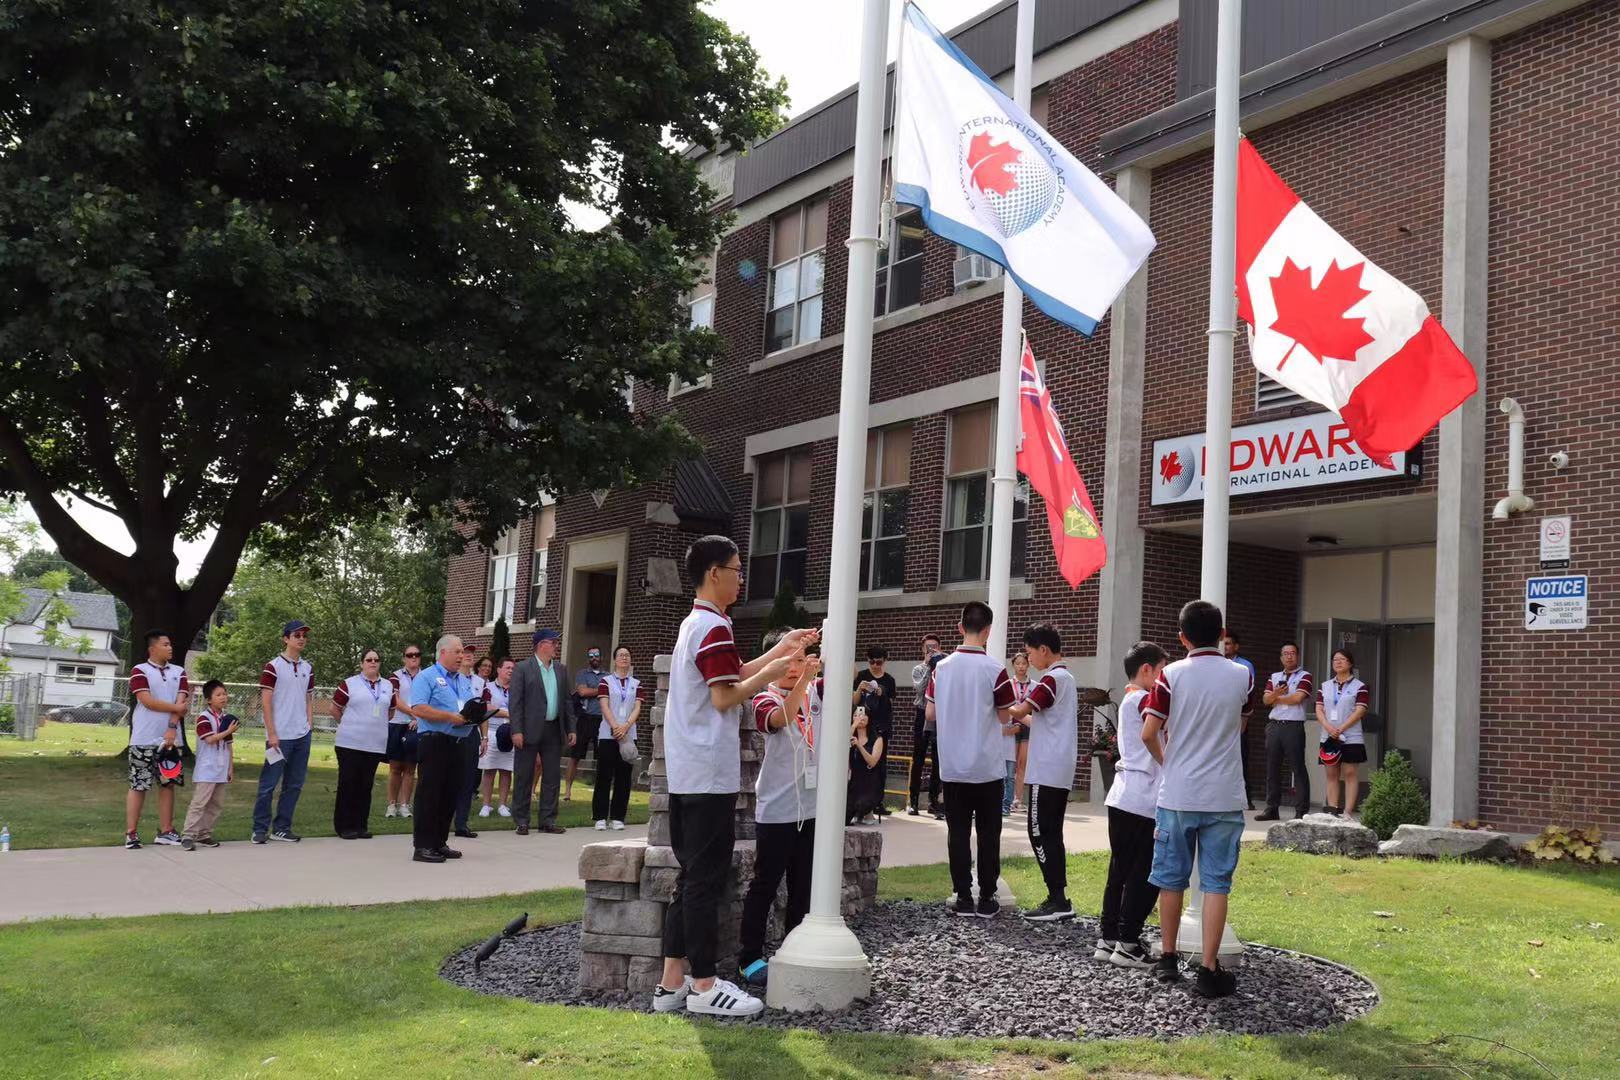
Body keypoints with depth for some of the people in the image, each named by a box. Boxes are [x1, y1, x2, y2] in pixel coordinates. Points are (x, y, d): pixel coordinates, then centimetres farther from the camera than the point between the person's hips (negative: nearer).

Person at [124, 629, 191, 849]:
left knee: (168, 784, 6)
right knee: (138, 786, -2)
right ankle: (131, 834, 1)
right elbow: (147, 701, -14)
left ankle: (165, 831, 13)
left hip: (170, 738, 5)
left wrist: (172, 728, -13)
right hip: (144, 740, -5)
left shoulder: (179, 672, 11)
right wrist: (177, 708, -8)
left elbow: (181, 701, 0)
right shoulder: (140, 671, -2)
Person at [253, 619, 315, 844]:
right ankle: (260, 829, 7)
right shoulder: (273, 667, -6)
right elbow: (266, 702, -8)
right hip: (280, 736, -6)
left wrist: (309, 726, 7)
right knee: (268, 784, -1)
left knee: (294, 784, 9)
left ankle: (281, 827, 17)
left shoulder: (308, 669, 12)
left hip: (302, 735, 6)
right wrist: (272, 734, -12)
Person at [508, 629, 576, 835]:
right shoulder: (523, 669, -4)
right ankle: (522, 821, 9)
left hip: (554, 730, 5)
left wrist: (571, 729, 10)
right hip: (530, 731, -5)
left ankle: (548, 820, 15)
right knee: (524, 777, 2)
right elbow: (515, 702, -8)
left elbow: (566, 701, 15)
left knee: (552, 776, 7)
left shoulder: (561, 669, 12)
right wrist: (516, 731, -15)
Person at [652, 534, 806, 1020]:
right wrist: (769, 673, -5)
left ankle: (672, 981, 13)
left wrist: (780, 649, 21)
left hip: (685, 773, 10)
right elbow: (725, 697, -18)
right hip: (710, 774, -10)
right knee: (706, 880, -5)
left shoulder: (693, 624, 17)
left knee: (690, 878, 11)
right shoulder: (715, 627, -14)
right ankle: (704, 986, 1)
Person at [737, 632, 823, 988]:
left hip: (812, 807, 5)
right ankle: (750, 958, 8)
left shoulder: (816, 691, 8)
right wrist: (804, 678, -38)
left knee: (803, 886, 13)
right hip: (777, 809, -5)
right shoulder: (765, 699, -7)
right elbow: (781, 718, -27)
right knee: (765, 885, 1)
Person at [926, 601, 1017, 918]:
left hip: (952, 767, 3)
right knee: (988, 835, 6)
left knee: (958, 833, 7)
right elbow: (1004, 716, -3)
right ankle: (987, 898, 8)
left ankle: (963, 897, 8)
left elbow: (930, 713, 4)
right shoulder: (994, 669, -11)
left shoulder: (942, 667, -1)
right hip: (988, 767, -3)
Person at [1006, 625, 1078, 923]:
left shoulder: (1052, 678, -14)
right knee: (1052, 833, 11)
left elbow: (1018, 712, -15)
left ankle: (1058, 900, -6)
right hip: (1060, 770, 10)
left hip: (1047, 770, -10)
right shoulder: (1067, 678, 17)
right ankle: (1060, 899, 13)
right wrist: (1022, 717, 15)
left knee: (1040, 832, -6)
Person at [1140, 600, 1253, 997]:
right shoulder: (1241, 676, -1)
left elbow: (1148, 734, -9)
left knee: (1171, 878, 12)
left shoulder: (1171, 675, -7)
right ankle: (1208, 968, 2)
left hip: (1177, 795, 0)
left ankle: (1168, 958, 23)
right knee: (1216, 882, 4)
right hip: (1224, 797, 0)